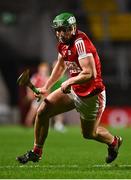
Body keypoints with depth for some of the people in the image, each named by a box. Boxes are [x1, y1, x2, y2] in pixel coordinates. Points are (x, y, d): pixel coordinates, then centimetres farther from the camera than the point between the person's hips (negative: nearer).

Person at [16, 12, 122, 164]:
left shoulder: (80, 43, -27)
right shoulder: (63, 44, 0)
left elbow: (90, 73, -33)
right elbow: (60, 66, 20)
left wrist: (69, 82, -25)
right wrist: (46, 87, 16)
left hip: (91, 96, -8)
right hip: (73, 90, 8)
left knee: (89, 133, 11)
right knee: (42, 111, -3)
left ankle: (114, 142, 44)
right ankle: (36, 152, 12)